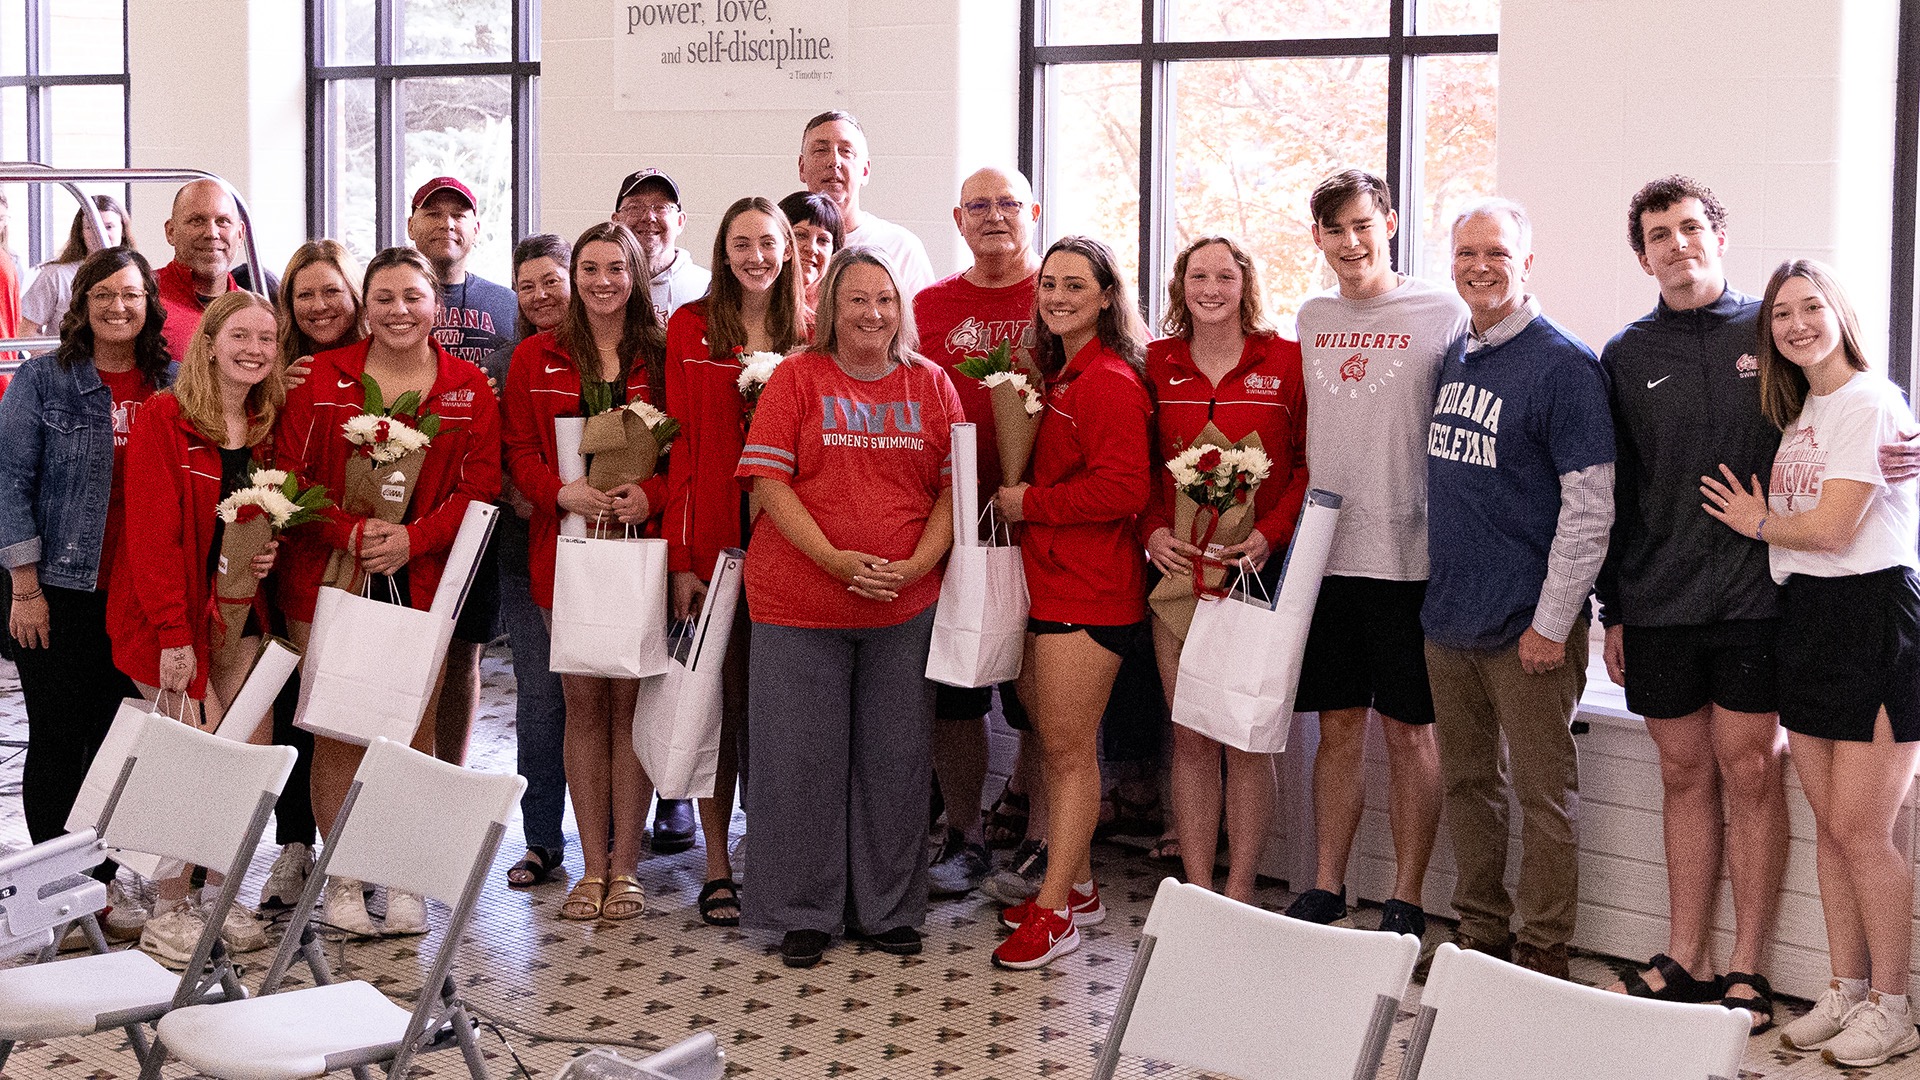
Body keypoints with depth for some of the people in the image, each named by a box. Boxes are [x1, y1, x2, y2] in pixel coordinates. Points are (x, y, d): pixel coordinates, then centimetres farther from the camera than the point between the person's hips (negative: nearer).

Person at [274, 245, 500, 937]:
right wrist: (348, 534, -15)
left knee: (414, 729, 2)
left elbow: (479, 485, 1)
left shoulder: (468, 387, 6)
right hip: (327, 578, 0)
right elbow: (288, 474, 0)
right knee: (337, 730, 0)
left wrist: (412, 538, -13)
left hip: (423, 582, 1)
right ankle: (342, 880, 12)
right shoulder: (319, 379, 5)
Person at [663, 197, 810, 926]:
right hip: (714, 542, -1)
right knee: (719, 701, 4)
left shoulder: (811, 334, 8)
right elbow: (682, 446, -1)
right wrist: (680, 556, -6)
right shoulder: (691, 327, 3)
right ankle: (717, 866, 14)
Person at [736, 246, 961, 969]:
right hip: (800, 600, -2)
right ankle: (804, 913, 17)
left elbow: (954, 486, 5)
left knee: (895, 757, 7)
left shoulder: (931, 384, 9)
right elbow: (769, 481, -5)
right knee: (803, 756, 3)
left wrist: (917, 564, -11)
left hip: (906, 604, 2)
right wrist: (834, 559, -16)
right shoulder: (798, 376, 2)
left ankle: (888, 910, 21)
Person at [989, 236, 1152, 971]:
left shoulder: (1110, 382, -14)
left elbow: (1122, 489, -21)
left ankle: (1054, 911, 3)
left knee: (1068, 747, -4)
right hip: (1048, 578, 9)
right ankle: (1076, 887, 26)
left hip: (1088, 589, -9)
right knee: (1054, 740, 14)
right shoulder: (1056, 374, 16)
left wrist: (1028, 504, -13)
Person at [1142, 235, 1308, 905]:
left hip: (1258, 567, -2)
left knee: (1247, 738, 1)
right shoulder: (1157, 364, 7)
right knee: (1191, 736, 6)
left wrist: (1269, 533, -12)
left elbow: (1312, 464, 1)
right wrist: (1154, 530, -5)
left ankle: (1239, 896, 11)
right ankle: (1196, 893, 15)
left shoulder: (1287, 361, 1)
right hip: (1177, 567, 2)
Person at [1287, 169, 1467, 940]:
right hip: (1322, 553, 4)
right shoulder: (1312, 318, 12)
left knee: (1408, 732, 4)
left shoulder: (1441, 314, -4)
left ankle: (1406, 901, 13)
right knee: (1338, 727, 11)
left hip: (1408, 557, -4)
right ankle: (1326, 889, 21)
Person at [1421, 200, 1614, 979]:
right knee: (1466, 781, 15)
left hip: (1527, 625, -7)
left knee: (1543, 790, 3)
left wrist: (1552, 623, -16)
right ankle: (1478, 930, 27)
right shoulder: (1451, 358, 11)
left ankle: (1544, 950, 13)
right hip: (1448, 620, 7)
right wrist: (1436, 590, 14)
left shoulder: (1563, 365, -12)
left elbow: (1590, 507, -15)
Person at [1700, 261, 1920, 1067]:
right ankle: (1845, 991, 18)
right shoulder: (1797, 411, 18)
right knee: (1829, 825, 10)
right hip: (1806, 619, 8)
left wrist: (1758, 523, 1)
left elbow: (1831, 526, -14)